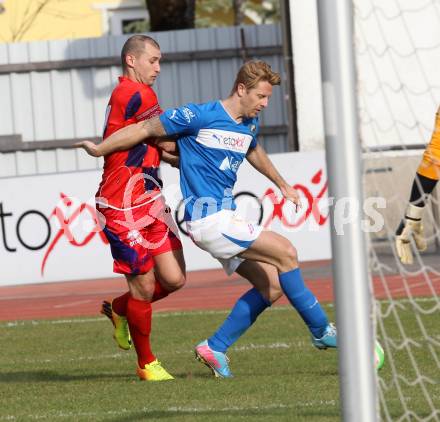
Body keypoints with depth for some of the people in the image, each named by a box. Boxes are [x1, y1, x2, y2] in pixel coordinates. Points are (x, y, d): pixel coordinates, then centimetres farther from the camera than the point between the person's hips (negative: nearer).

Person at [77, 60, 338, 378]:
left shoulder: (250, 124, 12)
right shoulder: (201, 116, -13)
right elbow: (146, 129, -6)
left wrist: (282, 184, 48)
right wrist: (99, 150, 0)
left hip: (225, 218, 9)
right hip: (208, 218, -9)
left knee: (271, 288, 4)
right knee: (286, 253, -16)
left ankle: (215, 348, 10)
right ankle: (322, 331, -5)